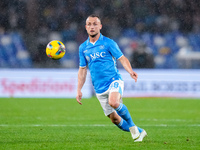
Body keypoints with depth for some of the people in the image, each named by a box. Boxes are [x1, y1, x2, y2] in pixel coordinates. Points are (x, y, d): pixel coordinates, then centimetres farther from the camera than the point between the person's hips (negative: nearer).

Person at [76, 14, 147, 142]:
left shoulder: (108, 43, -2)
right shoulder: (83, 48, 10)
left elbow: (122, 59, -3)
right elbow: (82, 69, 17)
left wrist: (130, 71, -23)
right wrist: (79, 90, 11)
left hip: (113, 81, -4)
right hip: (99, 88, 4)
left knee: (113, 102, -34)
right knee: (114, 118, 2)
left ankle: (132, 126, -12)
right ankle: (139, 132, 22)